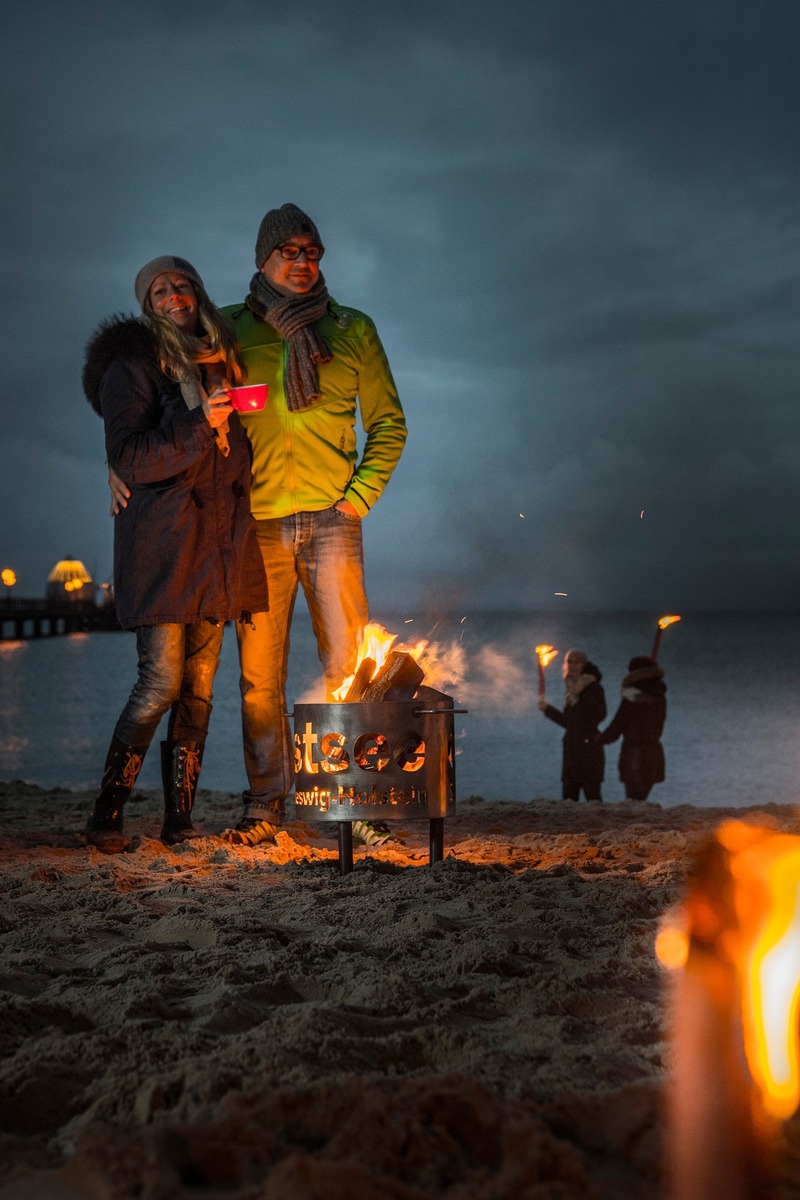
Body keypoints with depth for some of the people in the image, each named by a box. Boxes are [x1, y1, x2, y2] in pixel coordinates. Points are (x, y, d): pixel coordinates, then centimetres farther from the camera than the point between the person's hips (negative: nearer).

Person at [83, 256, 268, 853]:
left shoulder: (223, 360, 19)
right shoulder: (133, 364, -2)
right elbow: (129, 457, -12)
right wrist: (199, 424, -18)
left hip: (219, 543, 6)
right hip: (163, 544, -6)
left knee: (200, 686, 4)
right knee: (162, 681, -11)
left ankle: (180, 821, 9)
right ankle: (106, 815, -1)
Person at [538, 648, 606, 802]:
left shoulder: (593, 688, -4)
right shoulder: (571, 689, 17)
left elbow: (599, 714, -19)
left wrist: (582, 694, -22)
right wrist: (547, 708, 24)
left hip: (589, 748, -7)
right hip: (571, 748, 8)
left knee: (592, 795, -11)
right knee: (568, 796, 5)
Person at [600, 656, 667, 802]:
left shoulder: (632, 699, -12)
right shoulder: (659, 698, 5)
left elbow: (616, 727, -7)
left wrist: (600, 739, 10)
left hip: (634, 756, -6)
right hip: (654, 755, 6)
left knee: (633, 801, -5)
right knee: (640, 801, 14)